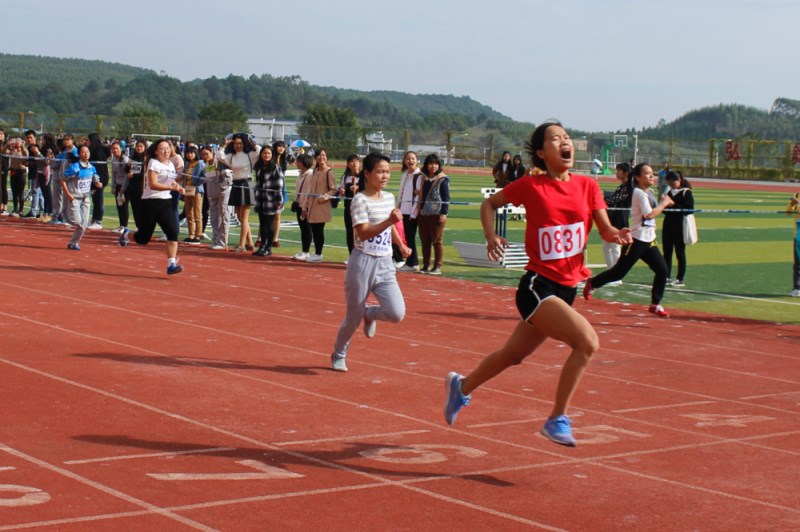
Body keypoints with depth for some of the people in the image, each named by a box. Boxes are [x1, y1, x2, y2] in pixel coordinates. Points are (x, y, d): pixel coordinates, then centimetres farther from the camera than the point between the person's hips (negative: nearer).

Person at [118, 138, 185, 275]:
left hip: (166, 202, 6)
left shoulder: (170, 164, 12)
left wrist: (178, 187, 6)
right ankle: (126, 234, 38)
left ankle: (171, 265, -14)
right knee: (143, 239, 5)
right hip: (151, 202, -6)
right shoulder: (154, 163, -10)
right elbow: (153, 185, -21)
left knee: (173, 232, -14)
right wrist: (171, 187, -31)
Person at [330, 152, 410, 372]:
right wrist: (389, 221, -32)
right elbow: (363, 233, -22)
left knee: (397, 313, -13)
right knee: (353, 318, 5)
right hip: (363, 263, -5)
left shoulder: (389, 198, 9)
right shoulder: (360, 200, -12)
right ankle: (338, 356, 31)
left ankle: (369, 313, 21)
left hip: (385, 265, 5)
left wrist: (401, 245, 16)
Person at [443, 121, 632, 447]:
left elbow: (605, 230, 0)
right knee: (587, 342, -25)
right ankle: (558, 420, -12)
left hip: (567, 289, 6)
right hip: (537, 287, -6)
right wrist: (491, 236, -8)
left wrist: (618, 235, -22)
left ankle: (461, 387, 48)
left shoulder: (587, 186, 2)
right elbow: (490, 203, 9)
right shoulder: (530, 186, -7)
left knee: (512, 356, 22)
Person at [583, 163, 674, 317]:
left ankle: (655, 304, 5)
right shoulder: (639, 193, -14)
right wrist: (665, 203, -13)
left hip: (649, 240, 8)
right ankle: (592, 283, 22)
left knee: (662, 269, -3)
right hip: (637, 240, -8)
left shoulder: (649, 192, 13)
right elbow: (649, 214, -24)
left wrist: (664, 203, 8)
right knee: (619, 272, -1)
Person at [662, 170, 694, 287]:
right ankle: (666, 277, 14)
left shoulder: (686, 192, -8)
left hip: (680, 225, -7)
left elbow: (689, 209, -17)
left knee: (680, 252, -1)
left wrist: (673, 205, -21)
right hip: (668, 223, 7)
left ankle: (680, 279, 4)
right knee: (667, 252, 8)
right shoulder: (669, 192, 13)